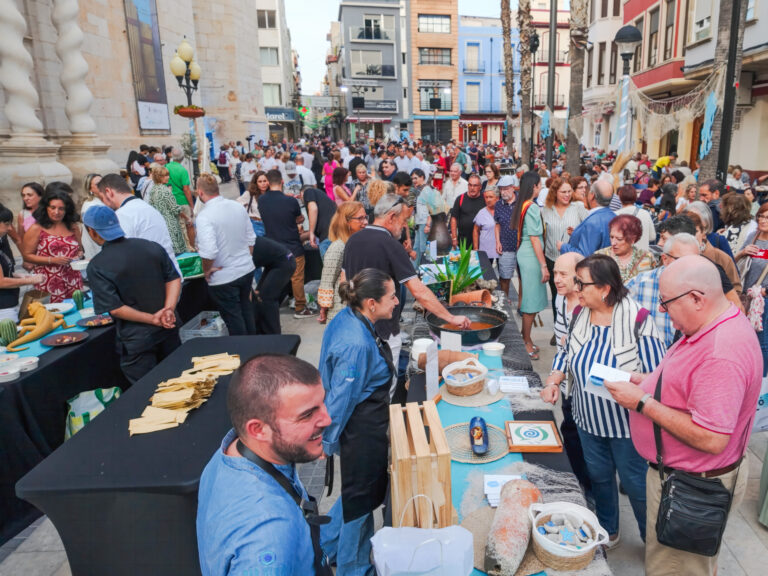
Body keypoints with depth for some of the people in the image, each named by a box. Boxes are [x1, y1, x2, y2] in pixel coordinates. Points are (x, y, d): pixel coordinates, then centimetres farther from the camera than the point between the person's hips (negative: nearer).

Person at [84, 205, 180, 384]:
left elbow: (115, 308, -19)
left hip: (136, 340, -4)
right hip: (168, 330, 5)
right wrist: (169, 309, -13)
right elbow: (174, 279, -3)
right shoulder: (152, 247, -1)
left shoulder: (96, 267, -14)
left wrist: (152, 319, -14)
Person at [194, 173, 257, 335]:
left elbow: (209, 252, -29)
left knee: (233, 319, 8)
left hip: (223, 278, -7)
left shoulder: (204, 217, -20)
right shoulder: (238, 207, 0)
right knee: (246, 312, 22)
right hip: (247, 269, 7)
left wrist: (206, 270, -12)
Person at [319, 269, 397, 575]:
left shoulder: (348, 318, -4)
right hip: (362, 431, -9)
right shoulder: (356, 345, -33)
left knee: (364, 489, 27)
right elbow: (341, 397, -24)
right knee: (361, 496, 14)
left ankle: (327, 543, 48)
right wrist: (328, 441, -13)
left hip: (367, 425, 9)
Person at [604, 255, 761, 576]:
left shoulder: (722, 355, -32)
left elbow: (711, 439, -32)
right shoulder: (713, 327, 1)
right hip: (681, 473, 9)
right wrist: (646, 382, 0)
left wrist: (642, 402, -26)